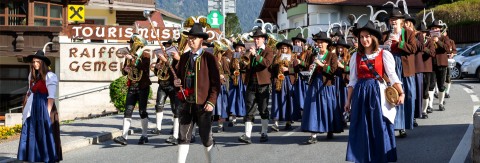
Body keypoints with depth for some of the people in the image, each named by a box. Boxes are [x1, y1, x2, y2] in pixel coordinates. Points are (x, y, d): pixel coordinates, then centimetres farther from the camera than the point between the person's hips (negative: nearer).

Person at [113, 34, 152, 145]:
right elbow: (123, 72, 16)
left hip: (143, 87, -5)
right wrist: (125, 69, -6)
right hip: (132, 87, 5)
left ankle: (144, 136, 12)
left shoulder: (145, 56, -3)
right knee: (128, 111, -5)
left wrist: (132, 59, -22)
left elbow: (143, 67, -23)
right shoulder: (130, 56, 13)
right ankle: (124, 137, -10)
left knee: (142, 111, -1)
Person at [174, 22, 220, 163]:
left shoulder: (209, 58, -4)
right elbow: (179, 75, 24)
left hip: (202, 104, -4)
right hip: (186, 102, 4)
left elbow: (216, 82, -6)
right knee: (183, 136, 6)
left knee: (206, 137, 5)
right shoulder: (184, 57, 12)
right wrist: (176, 82, 0)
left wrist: (211, 101, -14)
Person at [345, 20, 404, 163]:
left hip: (377, 93, -3)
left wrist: (401, 93, -19)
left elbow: (392, 76, -8)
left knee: (380, 128, 0)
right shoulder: (356, 56, 7)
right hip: (360, 94, 3)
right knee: (362, 129, 4)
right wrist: (348, 100, 8)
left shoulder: (384, 55, -2)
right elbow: (352, 80, 10)